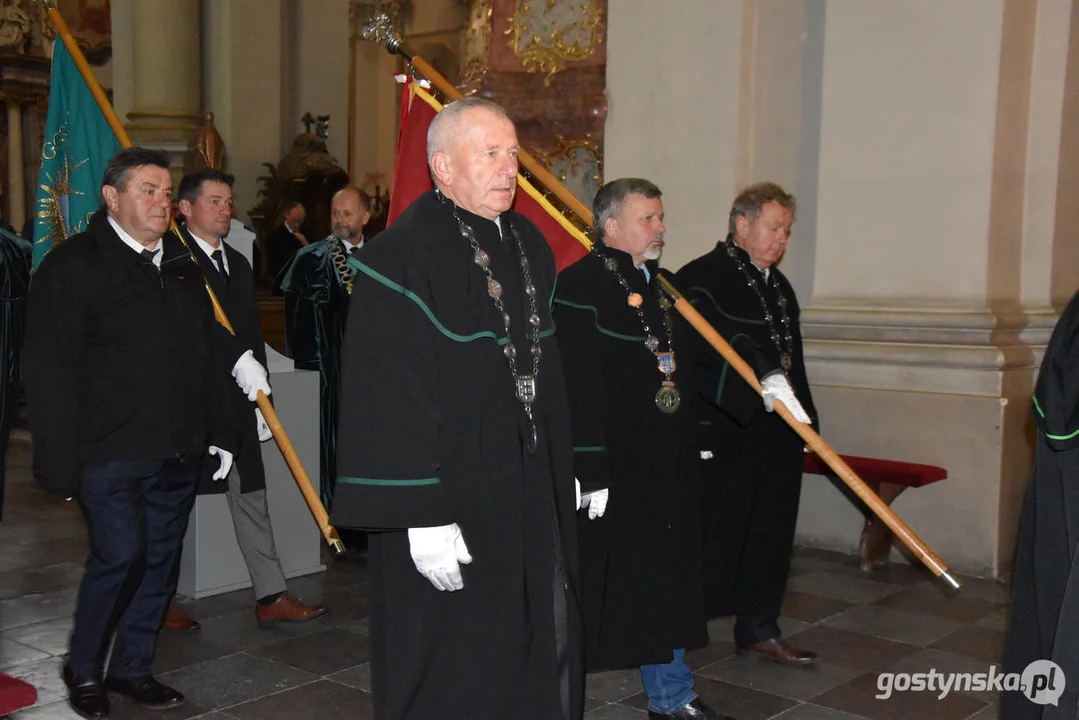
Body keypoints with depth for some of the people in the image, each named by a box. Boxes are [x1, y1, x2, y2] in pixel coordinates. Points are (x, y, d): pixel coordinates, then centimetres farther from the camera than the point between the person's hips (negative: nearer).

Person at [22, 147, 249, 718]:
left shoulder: (181, 267, 15)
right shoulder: (73, 264, -6)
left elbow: (204, 358, 21)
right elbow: (49, 369, -11)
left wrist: (217, 432, 17)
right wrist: (62, 458, -15)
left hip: (177, 451, 7)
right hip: (110, 451, -6)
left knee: (160, 560, 10)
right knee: (121, 555, -10)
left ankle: (132, 666, 26)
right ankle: (83, 670, 13)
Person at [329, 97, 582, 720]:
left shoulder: (530, 245, 10)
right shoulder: (402, 256, -16)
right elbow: (388, 399, -20)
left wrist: (566, 470, 17)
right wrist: (423, 516, -23)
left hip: (534, 493, 8)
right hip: (450, 505, -7)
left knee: (544, 646, 18)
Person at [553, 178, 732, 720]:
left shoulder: (659, 285, 14)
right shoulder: (579, 287, -14)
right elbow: (578, 389, -20)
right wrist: (591, 473, -23)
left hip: (665, 471, 8)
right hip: (609, 473, -8)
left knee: (665, 585, 17)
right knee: (592, 588, 4)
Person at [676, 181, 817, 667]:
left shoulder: (779, 286, 18)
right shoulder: (703, 277, -10)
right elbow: (721, 337, -27)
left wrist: (804, 422, 20)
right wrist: (765, 375, -39)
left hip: (776, 436, 8)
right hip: (722, 438, -8)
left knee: (770, 534, 13)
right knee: (713, 535, -2)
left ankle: (758, 627, 26)